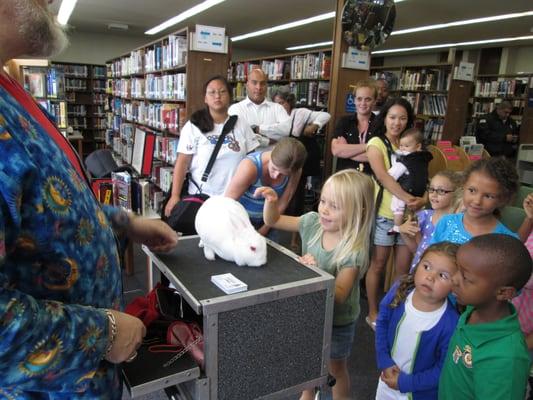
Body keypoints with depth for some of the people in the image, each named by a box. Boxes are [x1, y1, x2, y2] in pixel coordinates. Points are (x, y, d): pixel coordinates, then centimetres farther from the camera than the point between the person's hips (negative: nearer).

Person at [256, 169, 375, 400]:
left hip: (337, 322, -5)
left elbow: (338, 295, -32)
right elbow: (273, 221, -5)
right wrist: (271, 202, -25)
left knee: (335, 368, 20)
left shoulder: (353, 252, -29)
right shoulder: (313, 222, -16)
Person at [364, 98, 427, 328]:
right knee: (378, 264, 6)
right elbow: (382, 176, -17)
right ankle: (373, 313, 21)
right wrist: (407, 198, -28)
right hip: (384, 213, -4)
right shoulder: (376, 143, -2)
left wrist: (423, 199, -12)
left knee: (404, 268, 10)